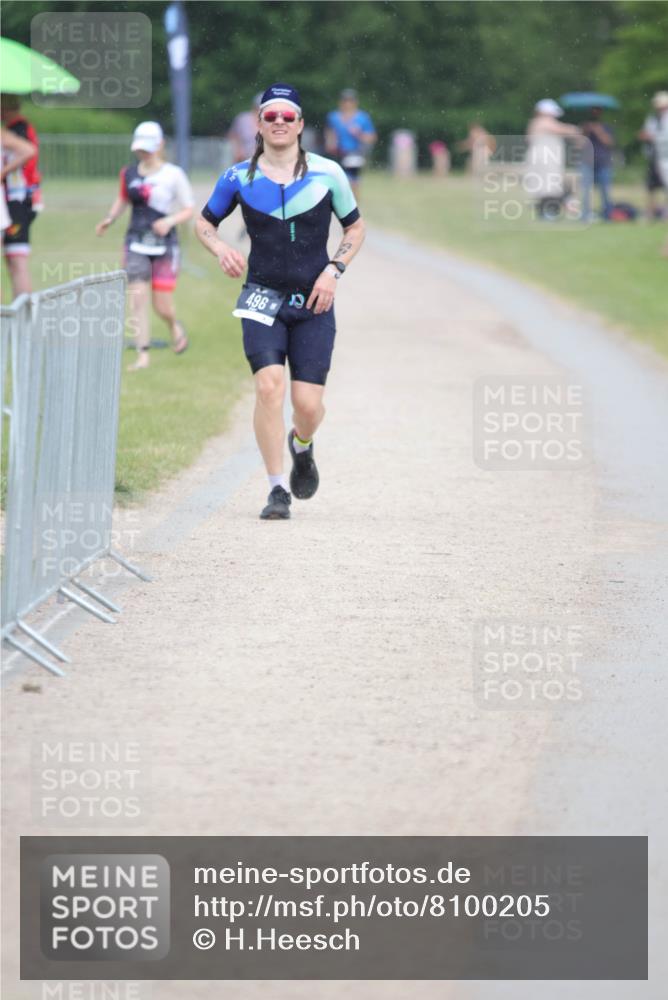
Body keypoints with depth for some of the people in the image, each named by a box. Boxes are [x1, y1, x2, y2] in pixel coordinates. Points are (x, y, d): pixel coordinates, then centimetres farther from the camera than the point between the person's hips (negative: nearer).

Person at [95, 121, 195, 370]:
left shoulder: (173, 175, -4)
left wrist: (170, 221, -18)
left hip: (164, 245, -2)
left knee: (162, 307, 0)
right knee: (137, 298, -11)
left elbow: (189, 209, 0)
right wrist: (110, 219, 5)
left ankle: (175, 327, 36)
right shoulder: (129, 174, 5)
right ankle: (143, 355, -6)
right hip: (136, 243, 2)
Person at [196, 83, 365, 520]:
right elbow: (205, 222, 15)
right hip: (263, 299, 0)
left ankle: (301, 446, 31)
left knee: (308, 402, -7)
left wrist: (333, 271, -4)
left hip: (314, 303, 0)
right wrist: (220, 249, -6)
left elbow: (355, 227, 11)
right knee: (269, 384, -21)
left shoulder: (327, 173, 0)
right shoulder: (239, 177, 1)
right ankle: (278, 489, -11)